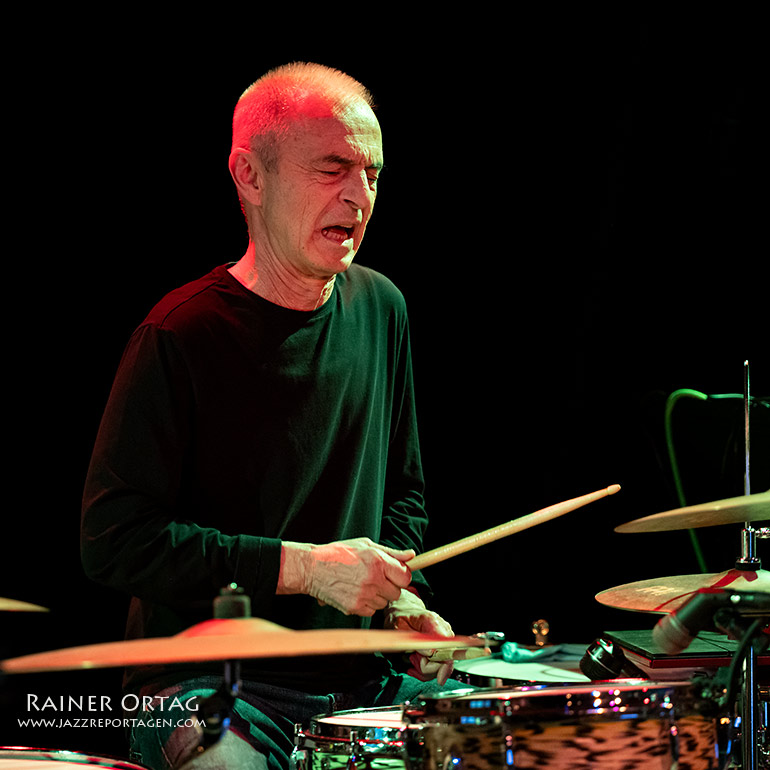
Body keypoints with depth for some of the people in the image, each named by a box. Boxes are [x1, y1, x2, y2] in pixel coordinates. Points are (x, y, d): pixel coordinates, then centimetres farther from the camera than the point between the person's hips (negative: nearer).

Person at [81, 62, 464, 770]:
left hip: (359, 678, 6)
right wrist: (301, 567, -18)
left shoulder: (379, 308, 7)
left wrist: (402, 598, 2)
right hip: (206, 683, -6)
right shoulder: (182, 338, -13)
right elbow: (116, 540, -16)